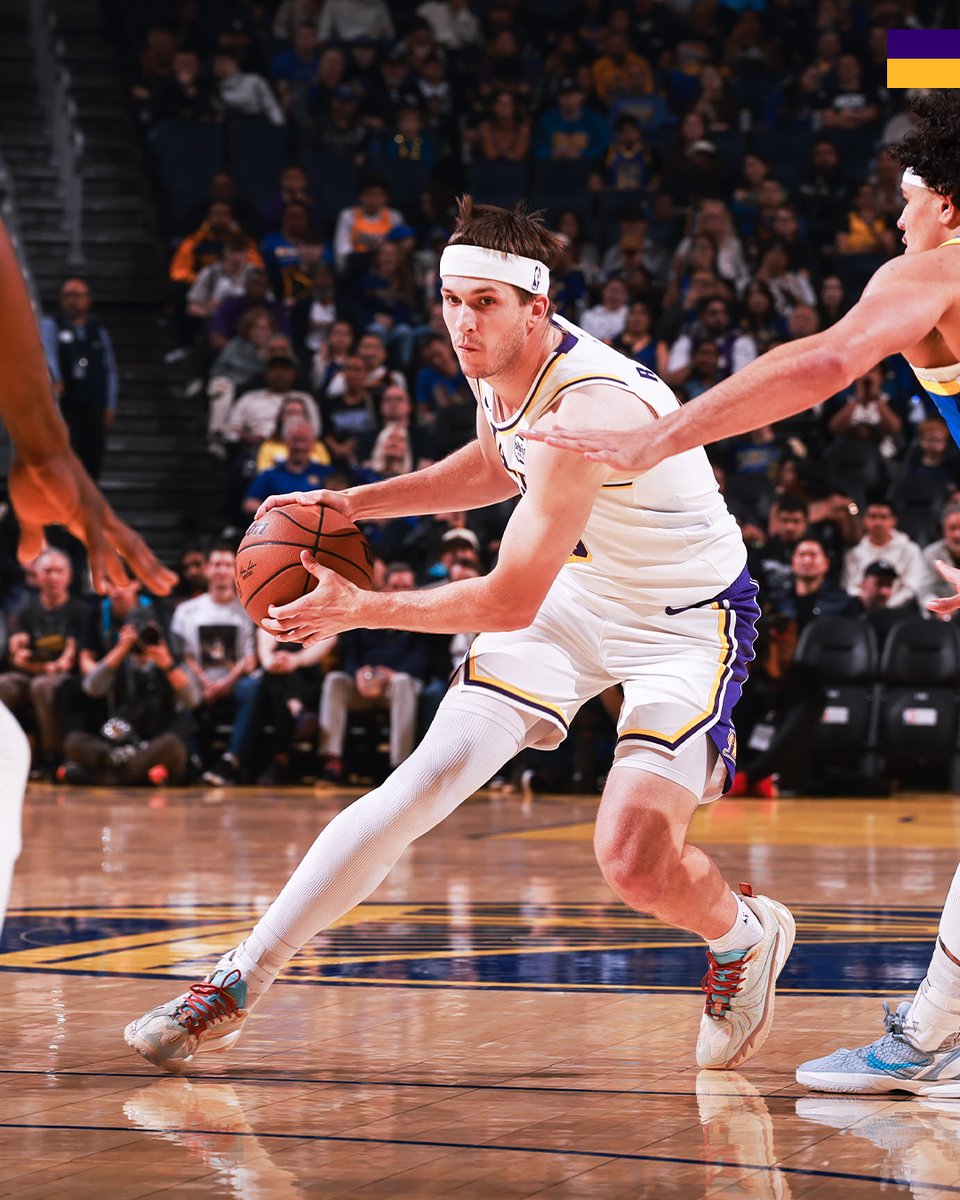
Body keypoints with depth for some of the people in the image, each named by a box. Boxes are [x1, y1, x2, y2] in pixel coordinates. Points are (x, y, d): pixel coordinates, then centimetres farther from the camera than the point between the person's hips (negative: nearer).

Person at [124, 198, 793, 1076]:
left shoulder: (587, 406, -33)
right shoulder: (497, 363, -7)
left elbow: (510, 602, -30)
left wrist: (359, 610, -22)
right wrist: (360, 503, 6)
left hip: (689, 618, -7)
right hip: (580, 589, 7)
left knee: (633, 858, -22)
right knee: (426, 782, -4)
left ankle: (748, 938, 15)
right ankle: (236, 985, -1)